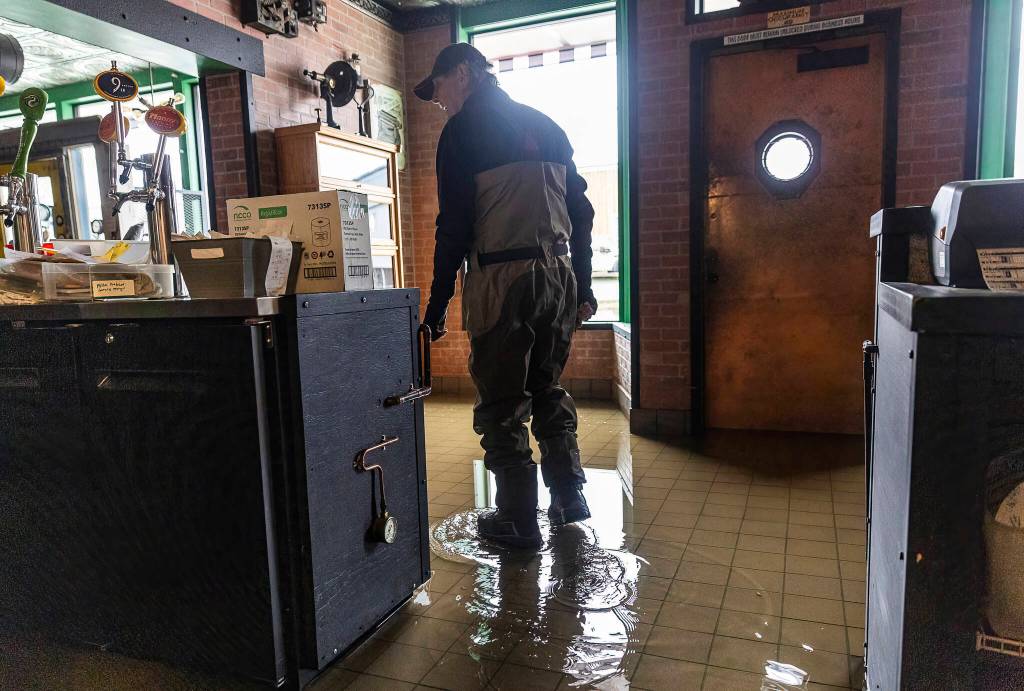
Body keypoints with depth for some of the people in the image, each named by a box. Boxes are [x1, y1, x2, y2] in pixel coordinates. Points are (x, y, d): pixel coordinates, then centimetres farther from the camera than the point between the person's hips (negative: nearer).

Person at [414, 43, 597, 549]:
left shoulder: (463, 131, -2)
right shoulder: (546, 125, 16)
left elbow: (455, 225, -10)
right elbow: (581, 211, 15)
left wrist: (436, 306, -7)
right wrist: (582, 288, 19)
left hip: (502, 279, -6)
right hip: (560, 276, 7)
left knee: (502, 403, 3)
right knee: (547, 390, 19)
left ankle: (518, 521, 9)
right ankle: (569, 497, 23)